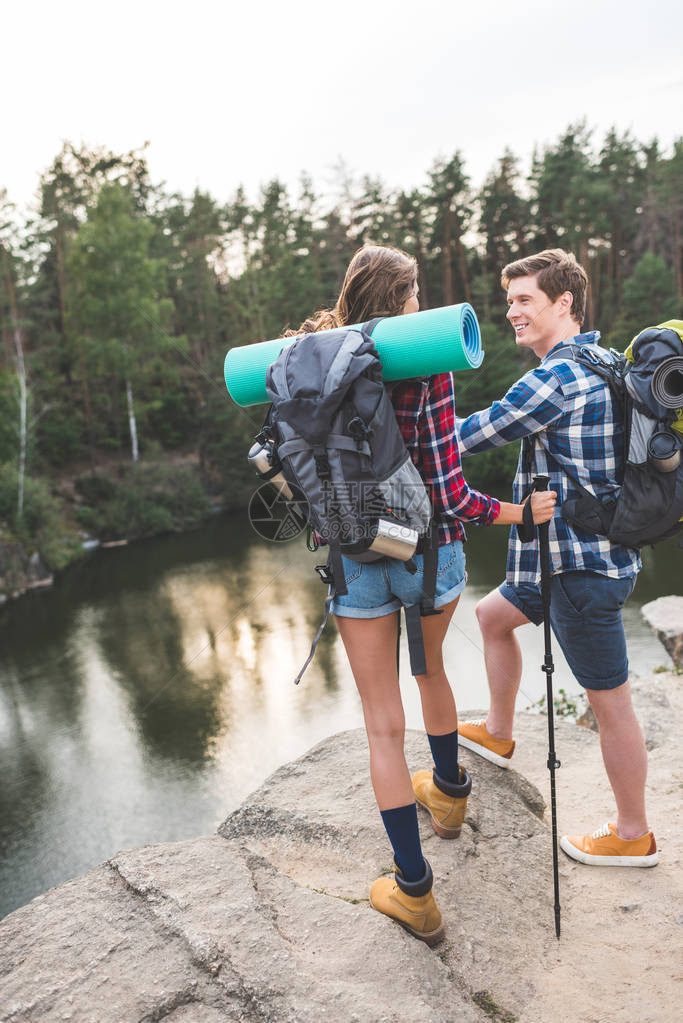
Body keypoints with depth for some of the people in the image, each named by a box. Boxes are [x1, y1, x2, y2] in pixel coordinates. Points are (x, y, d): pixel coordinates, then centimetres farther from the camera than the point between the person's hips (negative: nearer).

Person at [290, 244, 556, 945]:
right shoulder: (426, 367, -14)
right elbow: (448, 493, -16)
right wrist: (521, 512, -4)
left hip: (355, 558, 1)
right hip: (429, 550, 0)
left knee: (383, 723, 9)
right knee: (432, 671, 29)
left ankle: (414, 892, 18)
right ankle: (449, 793, 54)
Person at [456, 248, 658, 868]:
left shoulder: (559, 376, -20)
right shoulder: (600, 364, 12)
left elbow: (473, 436, -17)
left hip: (583, 566, -10)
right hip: (575, 556, 10)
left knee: (610, 701, 4)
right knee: (493, 615, 24)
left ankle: (633, 835, 23)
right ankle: (498, 733, 42)